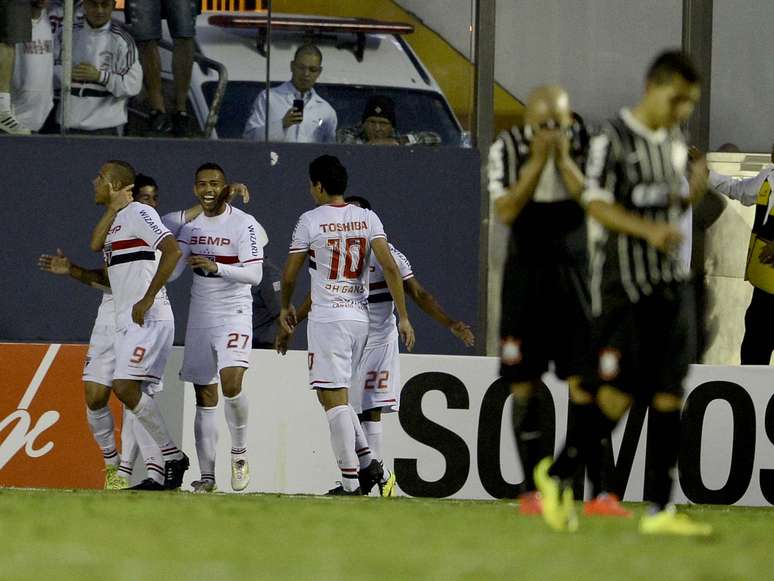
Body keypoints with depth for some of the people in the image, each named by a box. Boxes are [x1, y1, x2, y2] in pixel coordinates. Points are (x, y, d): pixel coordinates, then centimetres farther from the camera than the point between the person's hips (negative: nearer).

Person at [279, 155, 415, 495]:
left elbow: (290, 274, 2)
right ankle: (367, 462, 9)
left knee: (334, 399, -5)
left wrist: (286, 307, 21)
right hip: (360, 317, 6)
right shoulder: (367, 218, 6)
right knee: (336, 397, 20)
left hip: (327, 319, -6)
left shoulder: (311, 221, -6)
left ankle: (350, 483, -11)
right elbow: (389, 266, -4)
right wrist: (403, 317, -3)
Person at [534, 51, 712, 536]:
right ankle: (557, 477, 12)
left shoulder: (675, 143, 13)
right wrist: (649, 230, -26)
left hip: (672, 281, 6)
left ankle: (659, 509, 4)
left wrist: (695, 193, 0)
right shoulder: (614, 140, -8)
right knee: (619, 392, -8)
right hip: (625, 283, -6)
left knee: (668, 394, 1)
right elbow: (597, 204, -13)